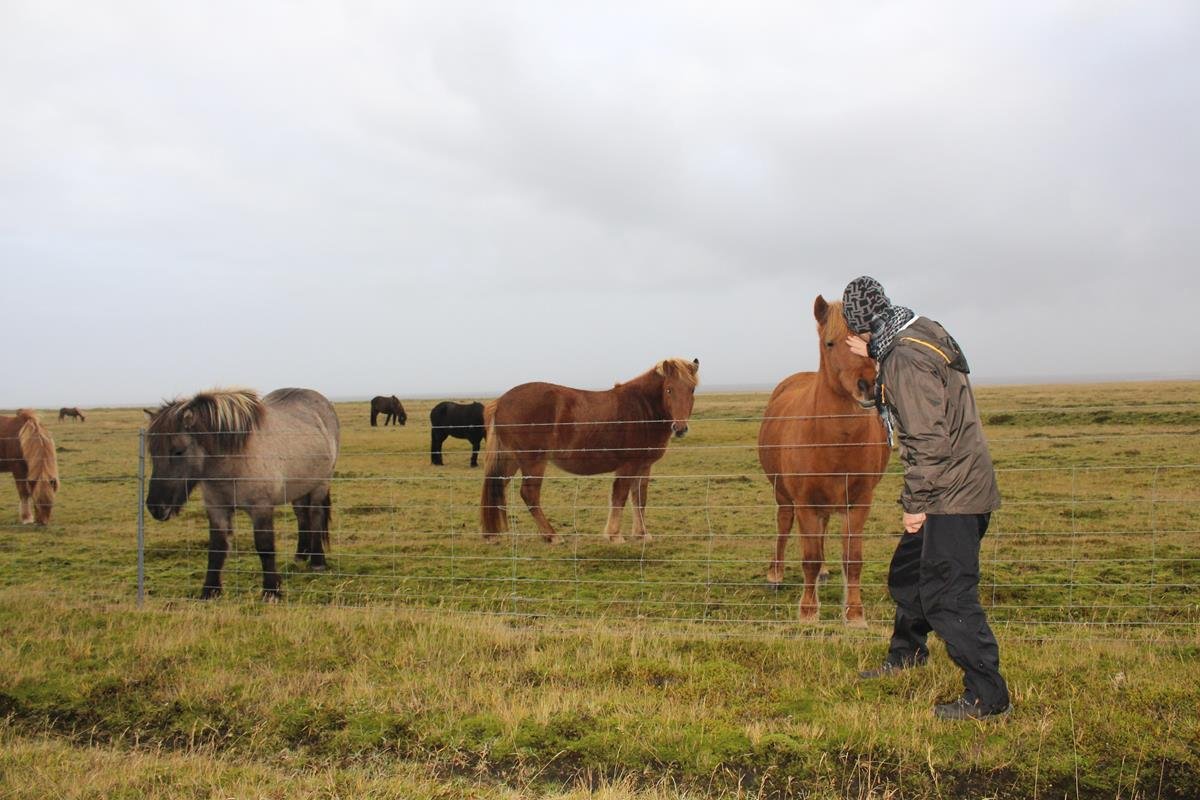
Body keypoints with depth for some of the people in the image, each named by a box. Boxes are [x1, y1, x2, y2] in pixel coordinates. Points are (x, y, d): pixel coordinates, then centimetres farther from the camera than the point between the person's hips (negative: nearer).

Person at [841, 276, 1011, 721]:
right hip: (958, 486, 11)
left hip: (952, 495, -11)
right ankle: (906, 653, 45)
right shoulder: (919, 335, 9)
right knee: (908, 572, 25)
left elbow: (929, 439, -25)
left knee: (947, 594, -7)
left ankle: (988, 697, -1)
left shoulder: (904, 360, -21)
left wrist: (917, 502, -19)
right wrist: (875, 355, 24)